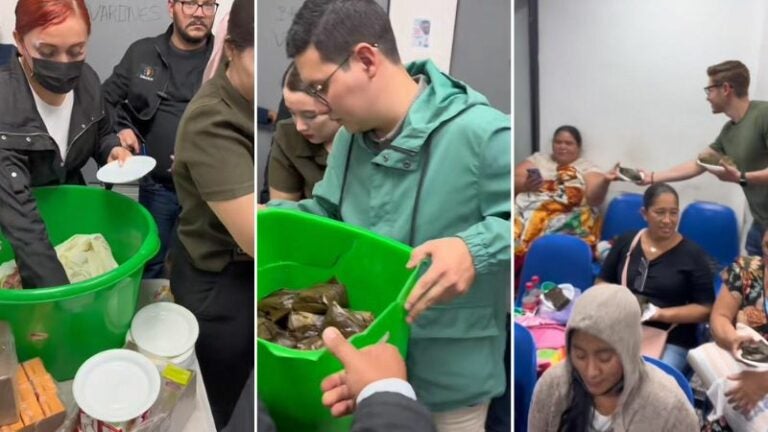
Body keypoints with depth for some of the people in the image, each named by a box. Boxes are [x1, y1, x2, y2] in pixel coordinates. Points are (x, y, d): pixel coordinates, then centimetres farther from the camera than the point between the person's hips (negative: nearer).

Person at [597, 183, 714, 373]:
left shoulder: (693, 254, 2)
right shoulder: (625, 242, 11)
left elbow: (706, 309, 2)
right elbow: (602, 284, 17)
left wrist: (663, 314, -13)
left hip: (671, 343, -2)